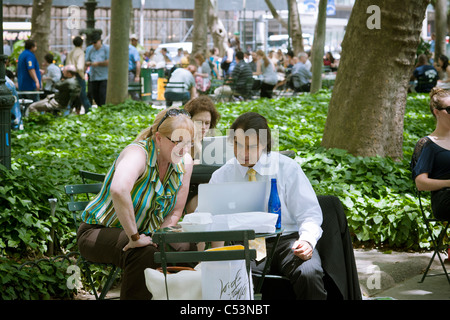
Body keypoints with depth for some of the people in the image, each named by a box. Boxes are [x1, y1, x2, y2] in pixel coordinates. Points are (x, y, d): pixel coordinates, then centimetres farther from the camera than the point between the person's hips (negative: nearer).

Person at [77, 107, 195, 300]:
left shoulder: (185, 163, -3)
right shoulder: (139, 154, -26)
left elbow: (174, 213, 4)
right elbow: (119, 190, -48)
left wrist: (157, 240, -14)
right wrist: (134, 238, -42)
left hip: (144, 233, 6)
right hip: (99, 231, -6)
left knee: (186, 250, -20)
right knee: (144, 253, -36)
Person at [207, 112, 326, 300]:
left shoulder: (287, 168, 4)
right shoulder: (222, 176, 11)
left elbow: (309, 214, 1)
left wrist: (307, 240, -20)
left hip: (287, 240, 0)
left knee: (308, 274, -34)